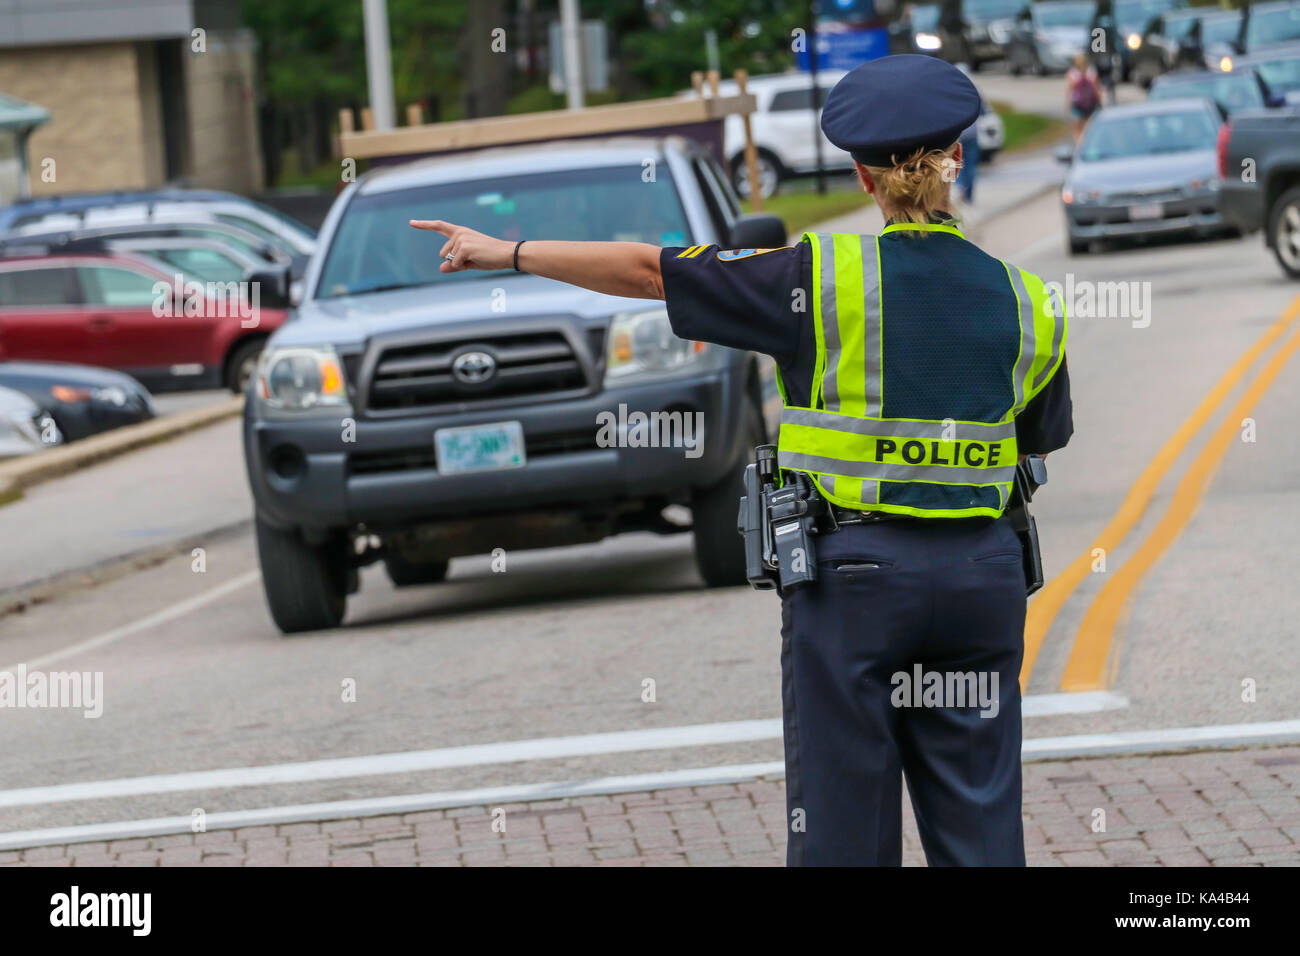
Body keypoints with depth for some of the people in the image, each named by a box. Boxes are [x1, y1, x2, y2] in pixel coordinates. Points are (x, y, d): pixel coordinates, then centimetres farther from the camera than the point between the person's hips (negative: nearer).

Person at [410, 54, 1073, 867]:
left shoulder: (826, 279, -8)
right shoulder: (1025, 302, 2)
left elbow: (651, 271, -4)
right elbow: (1044, 437, 18)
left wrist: (509, 253, 5)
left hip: (857, 568, -3)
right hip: (982, 573, 3)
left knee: (846, 825, 3)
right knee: (979, 828, 7)